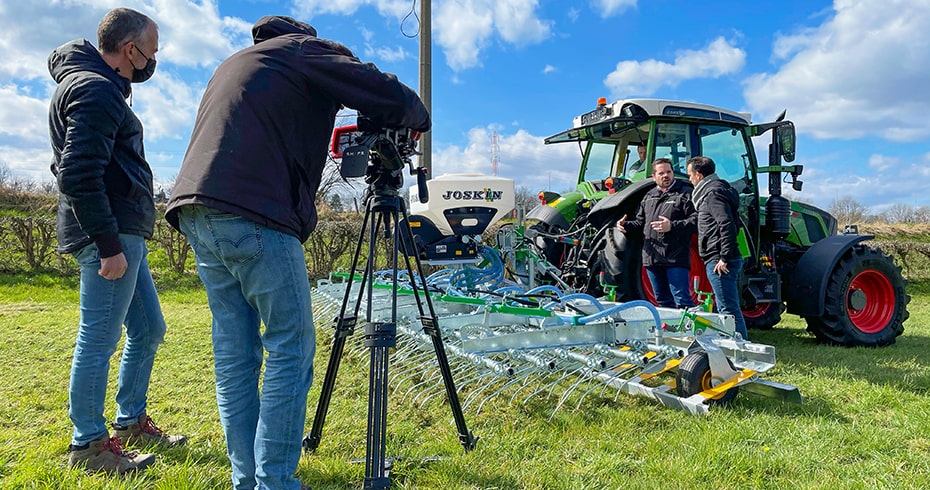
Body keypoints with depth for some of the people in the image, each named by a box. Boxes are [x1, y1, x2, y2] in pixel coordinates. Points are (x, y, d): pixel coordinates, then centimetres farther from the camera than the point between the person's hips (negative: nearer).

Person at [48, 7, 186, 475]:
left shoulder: (99, 84, 20)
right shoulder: (95, 90, -13)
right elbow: (78, 174, -22)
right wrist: (108, 244, -22)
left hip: (124, 232, 11)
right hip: (110, 234, -11)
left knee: (148, 329, 16)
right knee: (99, 337, -2)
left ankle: (132, 422, 29)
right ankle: (88, 445, 11)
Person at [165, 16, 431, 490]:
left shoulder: (234, 62, 31)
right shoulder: (306, 50, 7)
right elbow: (392, 98, -1)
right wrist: (418, 118, 17)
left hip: (197, 213, 9)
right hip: (255, 218, -8)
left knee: (234, 353, 10)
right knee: (291, 349, -3)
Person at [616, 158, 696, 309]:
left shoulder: (685, 193, -1)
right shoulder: (649, 196, 19)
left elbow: (696, 220, -12)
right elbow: (640, 222, 26)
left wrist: (672, 226, -23)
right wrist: (626, 225, 7)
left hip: (676, 258, -6)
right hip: (651, 258, 7)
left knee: (682, 300, -8)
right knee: (662, 300, 16)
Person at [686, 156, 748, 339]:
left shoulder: (713, 194, -12)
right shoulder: (711, 192, 21)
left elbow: (727, 226, -23)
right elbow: (728, 225, 24)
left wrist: (724, 258, -23)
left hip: (718, 261, -11)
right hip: (720, 260, 11)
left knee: (728, 309, -9)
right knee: (731, 307, 16)